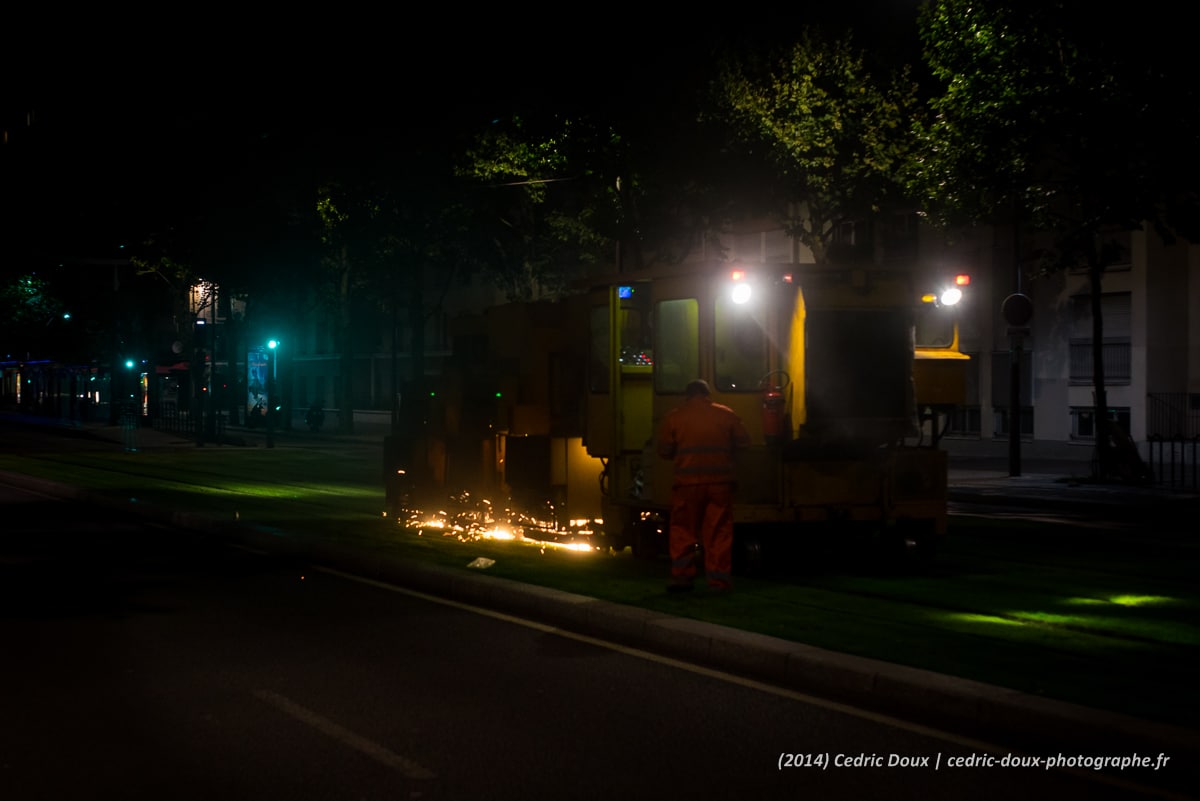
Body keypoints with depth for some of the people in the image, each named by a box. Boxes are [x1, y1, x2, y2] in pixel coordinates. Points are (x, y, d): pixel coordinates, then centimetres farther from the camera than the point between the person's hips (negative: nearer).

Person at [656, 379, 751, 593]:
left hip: (687, 482, -1)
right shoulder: (726, 415, 4)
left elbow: (664, 451, 2)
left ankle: (681, 577, 5)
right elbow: (743, 441, 10)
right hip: (720, 482, 1)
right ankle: (719, 580, 5)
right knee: (719, 532, 6)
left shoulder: (674, 417, 0)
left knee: (683, 532, 8)